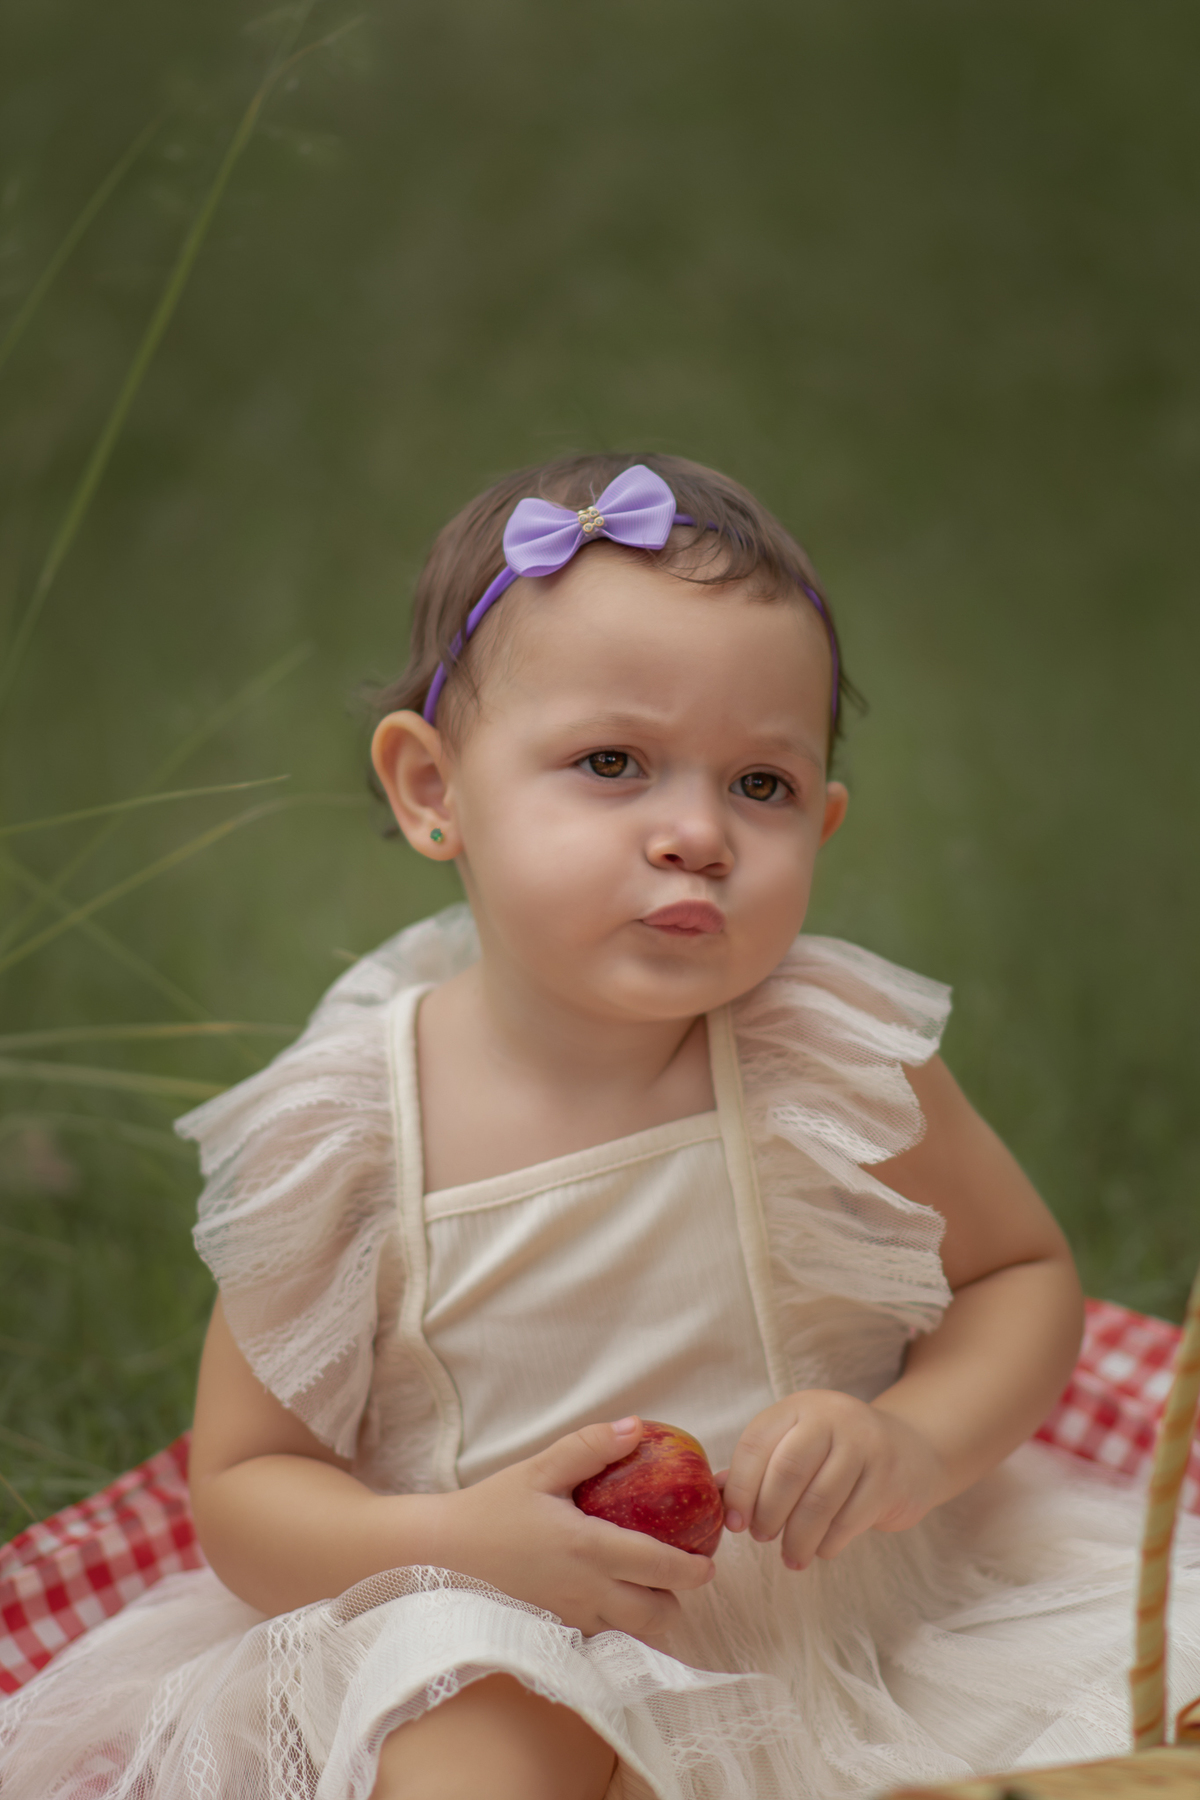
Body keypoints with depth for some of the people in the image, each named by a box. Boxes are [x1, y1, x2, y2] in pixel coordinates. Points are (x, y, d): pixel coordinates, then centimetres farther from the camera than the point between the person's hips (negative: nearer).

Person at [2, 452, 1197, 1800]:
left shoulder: (836, 1058, -11)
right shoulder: (343, 1132, -12)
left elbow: (1025, 1274, 5)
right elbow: (240, 1489, -4)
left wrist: (914, 1443, -16)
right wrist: (465, 1543, -24)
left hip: (862, 1621, 3)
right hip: (526, 1666, -3)